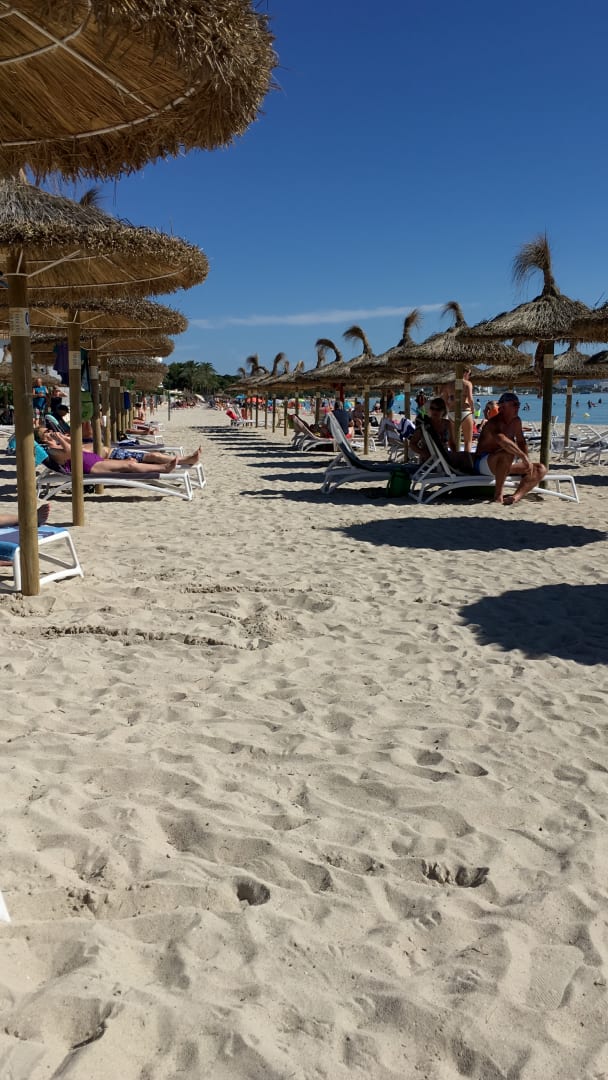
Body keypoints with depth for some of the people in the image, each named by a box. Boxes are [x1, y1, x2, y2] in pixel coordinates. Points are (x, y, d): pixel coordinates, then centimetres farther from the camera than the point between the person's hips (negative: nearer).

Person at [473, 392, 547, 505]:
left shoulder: (516, 421, 8)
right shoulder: (493, 423, -20)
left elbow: (521, 442, 17)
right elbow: (503, 441, -40)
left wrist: (527, 462, 1)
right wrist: (523, 456, -42)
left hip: (505, 464, 9)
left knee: (540, 469, -6)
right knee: (507, 454, -41)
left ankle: (517, 495, -31)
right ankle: (498, 495, -32)